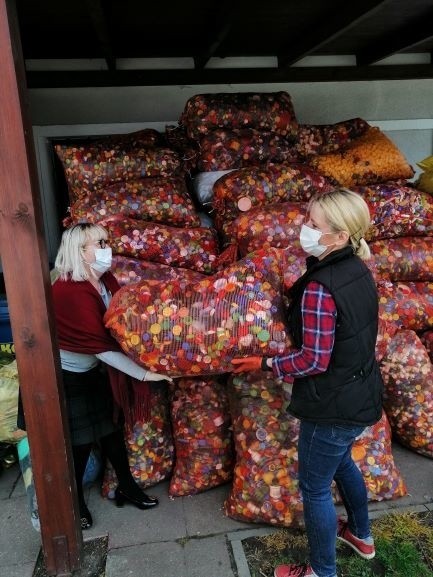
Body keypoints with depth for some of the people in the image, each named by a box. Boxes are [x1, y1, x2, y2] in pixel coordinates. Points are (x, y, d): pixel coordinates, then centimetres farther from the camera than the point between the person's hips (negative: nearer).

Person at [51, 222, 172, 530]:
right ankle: (75, 502, 31)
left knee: (112, 428, 17)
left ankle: (126, 486, 35)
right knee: (80, 441, 8)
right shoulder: (71, 292, -30)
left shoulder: (105, 279, -5)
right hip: (69, 377, -7)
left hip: (97, 370, 7)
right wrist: (144, 374, -28)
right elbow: (101, 346, -31)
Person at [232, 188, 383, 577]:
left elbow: (313, 360, -25)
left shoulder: (319, 287, -28)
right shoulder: (360, 271, -1)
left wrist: (265, 364, -13)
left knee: (315, 488, 12)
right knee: (341, 460, 32)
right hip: (362, 393, 9)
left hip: (334, 404, -9)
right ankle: (362, 535, 55)